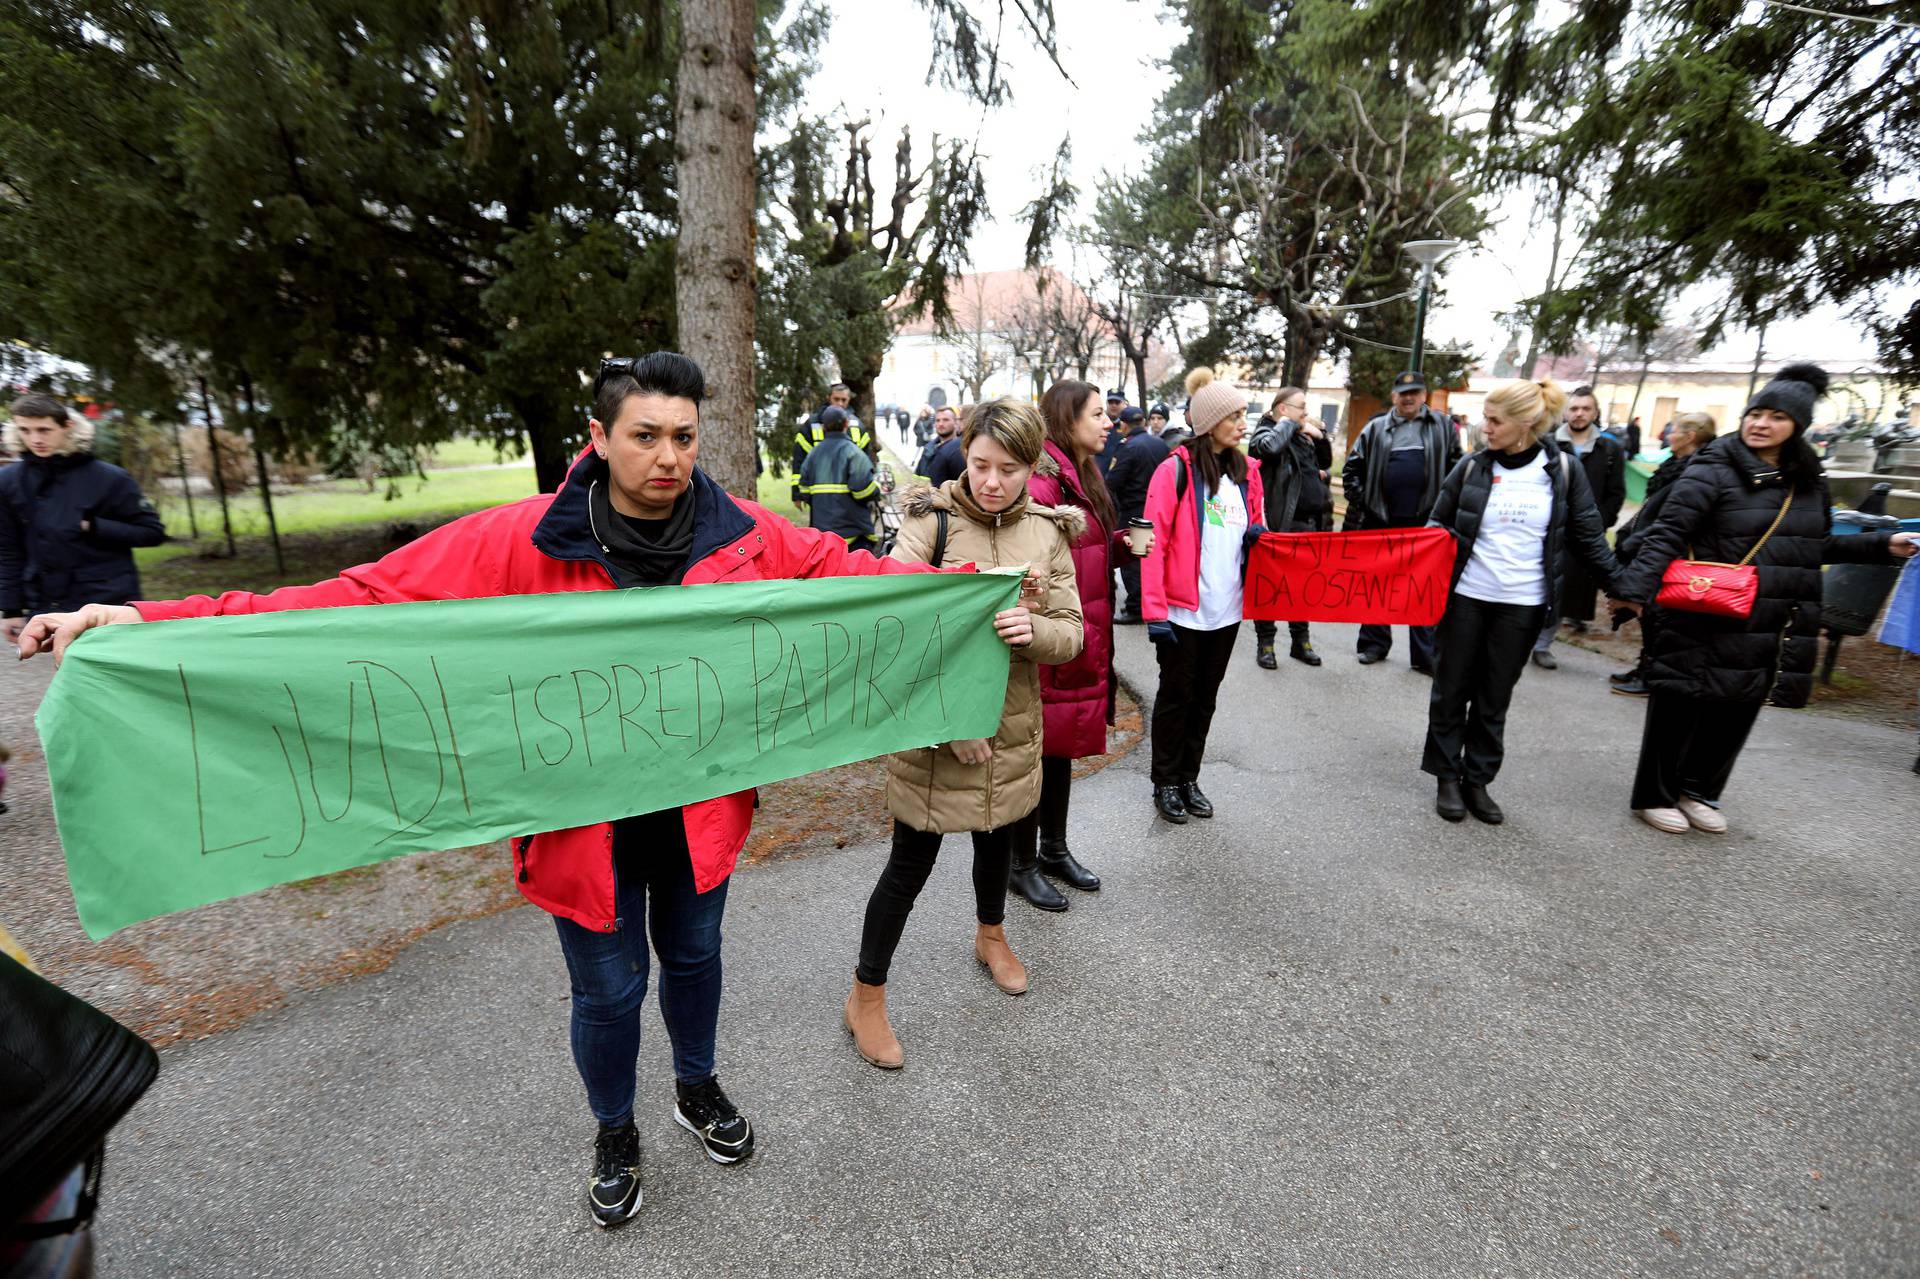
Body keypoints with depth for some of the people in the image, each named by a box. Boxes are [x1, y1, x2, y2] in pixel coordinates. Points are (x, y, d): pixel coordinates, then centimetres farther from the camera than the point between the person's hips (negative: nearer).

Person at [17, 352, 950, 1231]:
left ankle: (698, 1090, 56)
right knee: (609, 991, 17)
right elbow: (366, 599, -15)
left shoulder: (743, 535, -10)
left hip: (698, 814, 2)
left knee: (693, 957, 24)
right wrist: (152, 622, -21)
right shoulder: (524, 541, -15)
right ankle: (614, 1137, 50)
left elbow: (852, 572, -4)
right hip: (587, 825, -2)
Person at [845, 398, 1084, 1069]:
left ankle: (990, 936, 54)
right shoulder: (930, 520, -14)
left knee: (998, 838, 25)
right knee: (911, 863, 5)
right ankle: (865, 996, 27)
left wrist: (1033, 628, -24)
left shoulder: (1048, 533, -1)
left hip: (1011, 723, 5)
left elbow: (1071, 633, 0)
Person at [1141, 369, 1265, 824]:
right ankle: (1165, 783, 23)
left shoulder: (1246, 471, 8)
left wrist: (1257, 536, -4)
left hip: (1226, 610, 6)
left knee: (1205, 699, 15)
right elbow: (1154, 542, -14)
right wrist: (1155, 611, -18)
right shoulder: (1176, 469, -11)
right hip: (1182, 610, -6)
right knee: (1176, 697, 7)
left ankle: (1189, 778, 31)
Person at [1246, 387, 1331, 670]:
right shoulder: (1266, 432, -6)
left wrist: (1320, 436, 12)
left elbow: (1325, 463, 28)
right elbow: (1268, 447, -31)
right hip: (1280, 524, -8)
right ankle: (1265, 643, 12)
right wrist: (1289, 424, -13)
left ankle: (1301, 641, 25)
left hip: (1309, 522, 8)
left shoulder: (1302, 437, 17)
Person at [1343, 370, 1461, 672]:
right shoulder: (1376, 428, 5)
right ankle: (1374, 643, 22)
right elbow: (1353, 468, 7)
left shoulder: (1443, 427, 6)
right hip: (1380, 519, 1)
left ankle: (1425, 655, 10)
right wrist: (1358, 501, 0)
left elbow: (1457, 468, 8)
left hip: (1425, 521, 0)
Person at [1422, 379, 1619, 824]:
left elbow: (1588, 537, 5)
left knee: (1495, 698, 8)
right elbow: (1438, 524, 6)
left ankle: (1477, 780, 20)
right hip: (1467, 596, 0)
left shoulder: (1563, 469, -2)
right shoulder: (1473, 466, -1)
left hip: (1522, 604, 0)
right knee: (1452, 690, 5)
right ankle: (1447, 778, 18)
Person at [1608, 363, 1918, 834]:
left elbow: (1819, 547, 24)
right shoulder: (1713, 470, -8)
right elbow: (1667, 533, -18)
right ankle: (1655, 796, 14)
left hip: (1771, 633, 7)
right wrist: (1636, 587, -30)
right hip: (1706, 627, -7)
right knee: (1678, 712, 1)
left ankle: (1699, 791, 31)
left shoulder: (1808, 482, 13)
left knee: (1734, 718, 15)